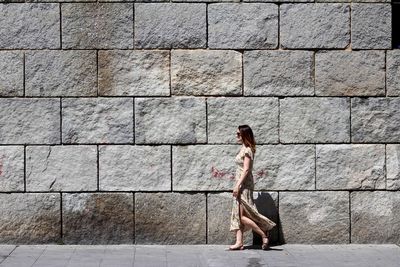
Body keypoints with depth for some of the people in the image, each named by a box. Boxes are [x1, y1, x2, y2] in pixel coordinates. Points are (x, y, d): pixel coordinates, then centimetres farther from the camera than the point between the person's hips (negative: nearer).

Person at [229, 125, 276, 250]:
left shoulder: (247, 150, -13)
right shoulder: (243, 149, 14)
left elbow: (246, 170, -19)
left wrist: (238, 185, -22)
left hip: (244, 184, -10)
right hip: (241, 184, 10)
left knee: (242, 216, -9)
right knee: (237, 215, 6)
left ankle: (264, 234, -1)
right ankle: (239, 242, 7)